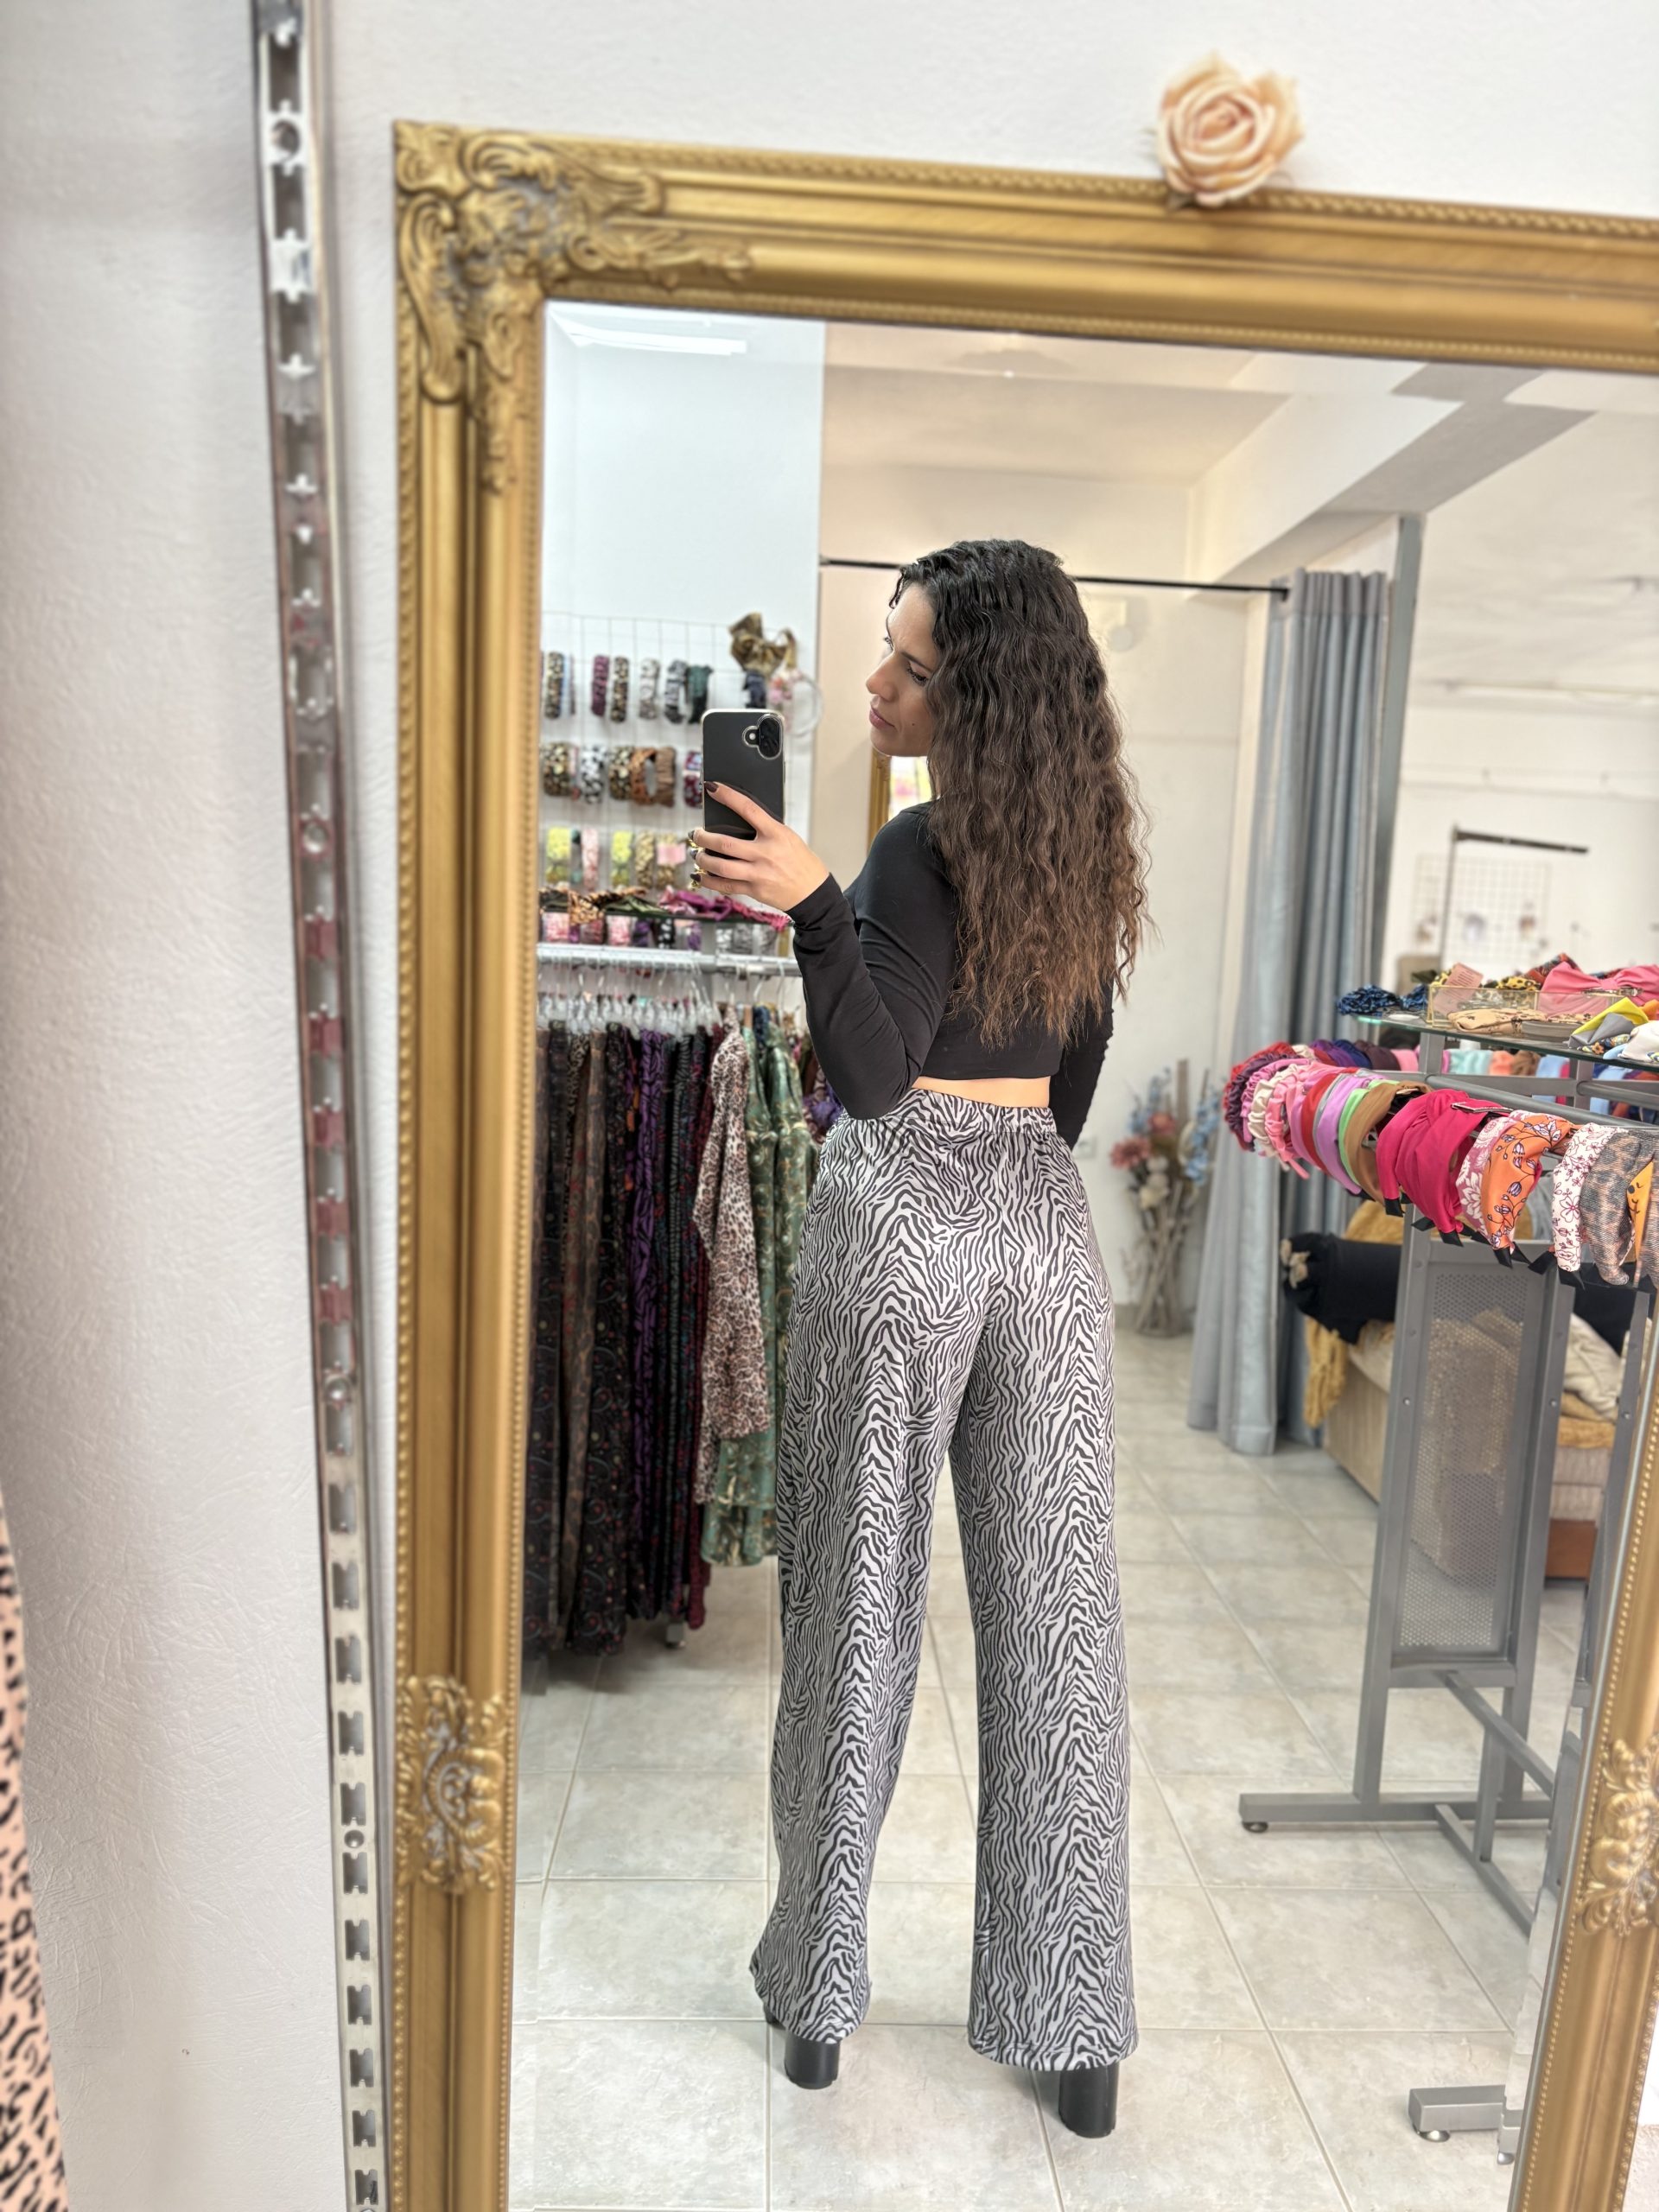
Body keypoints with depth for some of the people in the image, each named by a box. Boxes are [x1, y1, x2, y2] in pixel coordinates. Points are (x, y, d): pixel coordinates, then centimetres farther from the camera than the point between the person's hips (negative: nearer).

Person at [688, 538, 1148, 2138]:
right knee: (1054, 1617, 12)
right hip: (1047, 1227, 7)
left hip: (902, 1223, -6)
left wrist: (815, 906, -30)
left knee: (861, 1603, 9)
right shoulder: (1078, 843, 10)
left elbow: (873, 1075, -20)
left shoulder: (925, 850, -13)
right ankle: (1076, 2022, 27)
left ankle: (820, 1986, 29)